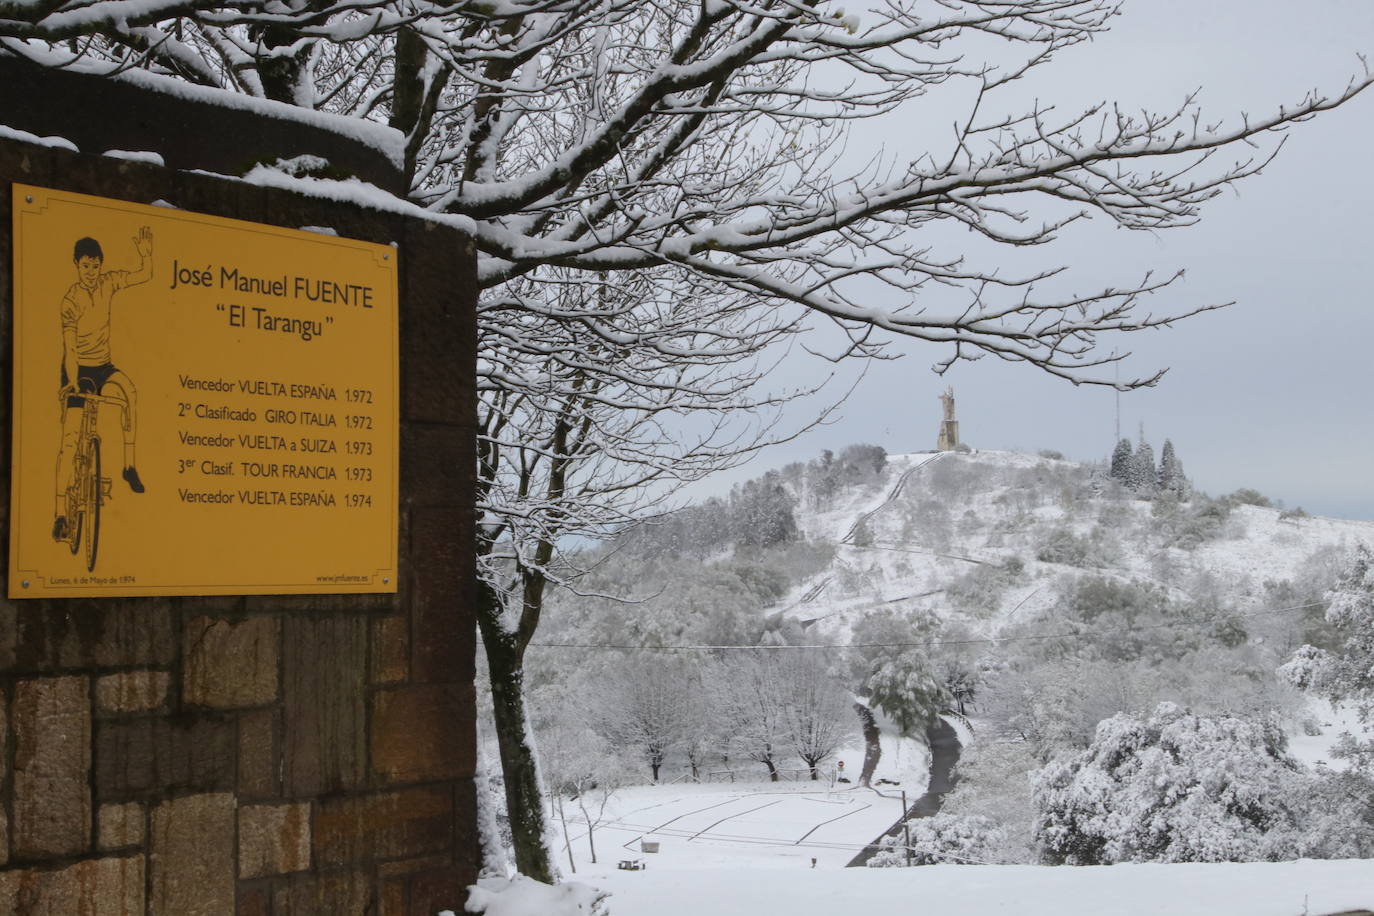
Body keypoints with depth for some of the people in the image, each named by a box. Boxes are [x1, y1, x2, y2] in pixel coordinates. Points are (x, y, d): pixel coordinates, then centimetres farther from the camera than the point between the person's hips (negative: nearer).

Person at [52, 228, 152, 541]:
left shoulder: (108, 282, -3)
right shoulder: (70, 300, -17)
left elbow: (144, 275, 3)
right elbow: (70, 347, -21)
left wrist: (146, 254, -18)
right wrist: (73, 380, -34)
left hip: (104, 366, 4)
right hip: (78, 369, -4)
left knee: (129, 389, -29)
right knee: (70, 436, -11)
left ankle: (129, 465, -20)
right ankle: (60, 512, -12)